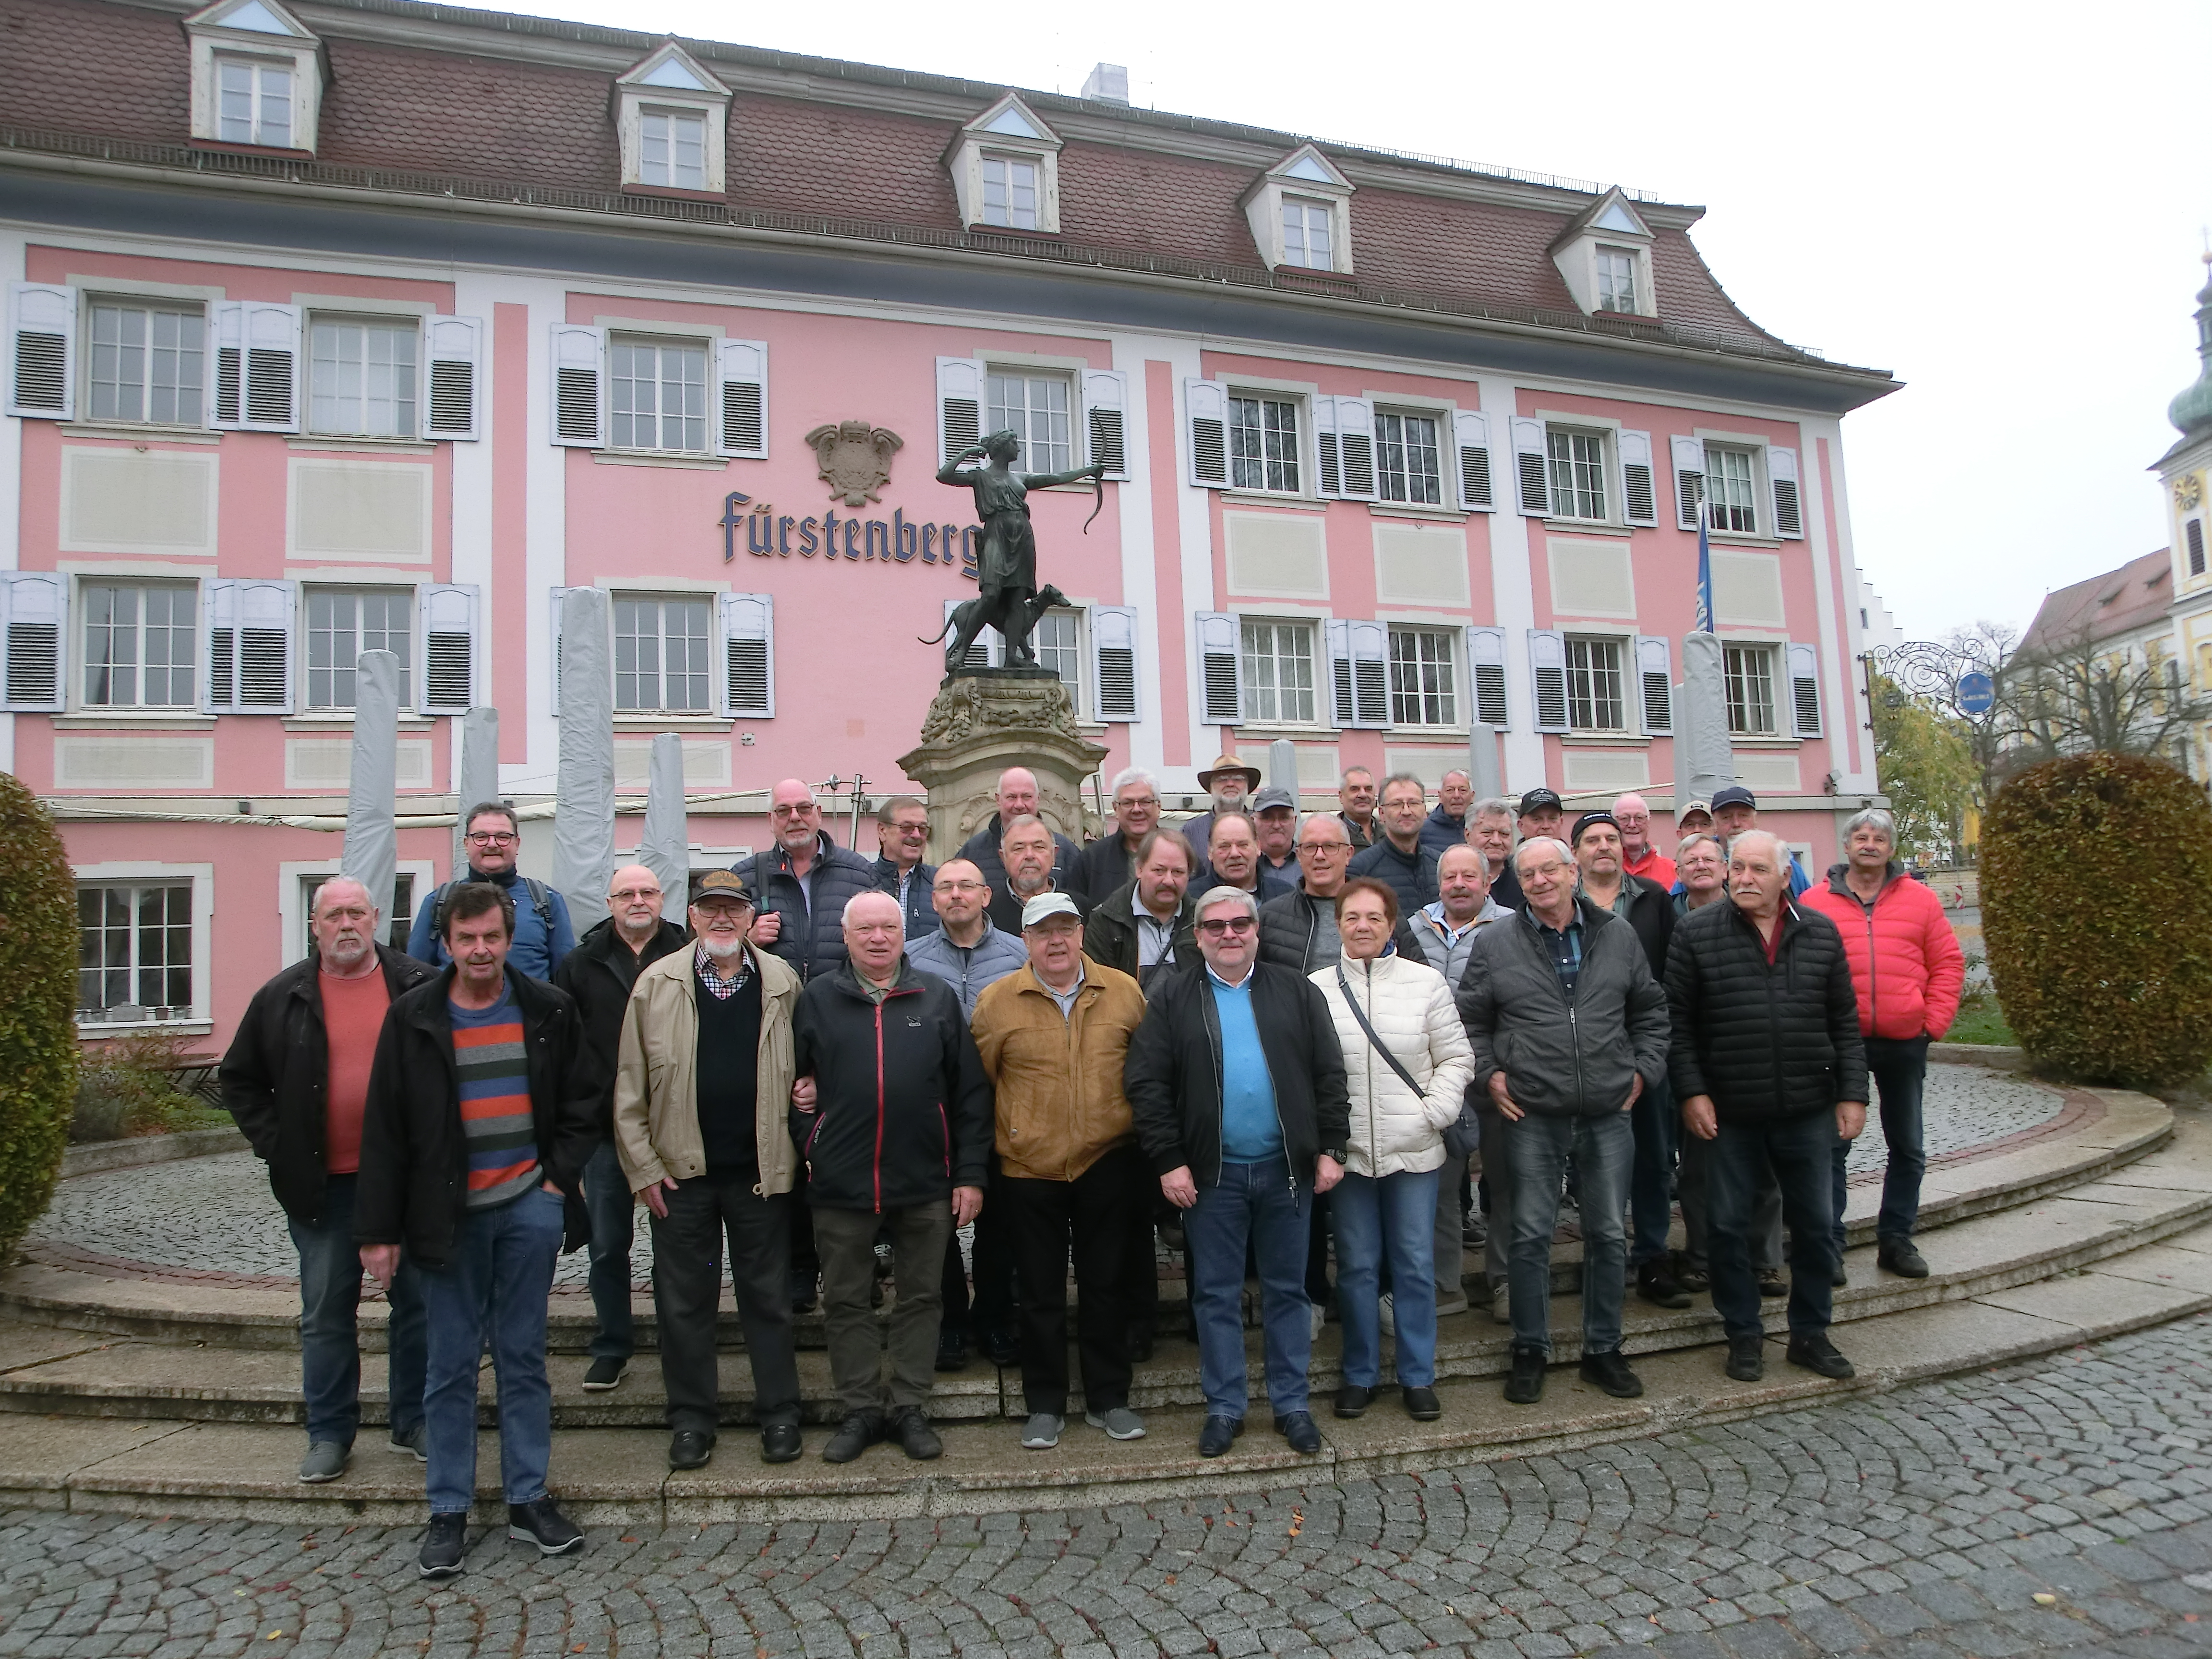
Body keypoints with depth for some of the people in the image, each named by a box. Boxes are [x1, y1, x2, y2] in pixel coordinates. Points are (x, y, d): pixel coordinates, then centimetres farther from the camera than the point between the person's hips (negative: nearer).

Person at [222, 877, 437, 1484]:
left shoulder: (420, 987, 0)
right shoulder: (283, 998, 3)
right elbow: (240, 1079, 11)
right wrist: (277, 1149, 1)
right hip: (324, 1184, 1)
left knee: (418, 1302, 8)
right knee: (326, 1312, 9)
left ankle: (415, 1422, 22)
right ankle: (329, 1433, 22)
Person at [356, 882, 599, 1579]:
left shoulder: (548, 1011, 2)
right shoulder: (413, 1018, -1)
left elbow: (583, 1101, 10)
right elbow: (385, 1129, 0)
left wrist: (560, 1176, -2)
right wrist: (378, 1229, -2)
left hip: (528, 1207, 1)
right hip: (446, 1214, -1)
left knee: (524, 1358, 9)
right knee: (450, 1365, 6)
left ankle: (528, 1499, 20)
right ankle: (449, 1511, 18)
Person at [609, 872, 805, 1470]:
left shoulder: (781, 983, 0)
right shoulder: (656, 984, -1)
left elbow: (801, 1072, 5)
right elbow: (630, 1085, 0)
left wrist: (794, 1151, -4)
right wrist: (642, 1167, -3)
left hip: (760, 1170, 0)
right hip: (680, 1171, 0)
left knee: (768, 1298, 10)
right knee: (684, 1301, 10)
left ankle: (779, 1414, 23)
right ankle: (691, 1418, 25)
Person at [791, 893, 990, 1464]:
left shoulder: (937, 998, 3)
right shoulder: (817, 999, 3)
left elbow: (970, 1091, 3)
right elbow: (791, 1077, 9)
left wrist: (971, 1173, -1)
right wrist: (808, 1141, -4)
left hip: (925, 1181, 0)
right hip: (841, 1181, 0)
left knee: (921, 1297, 9)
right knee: (846, 1300, 10)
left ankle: (909, 1408, 23)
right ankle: (861, 1410, 24)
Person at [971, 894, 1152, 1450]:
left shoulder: (1124, 992, -1)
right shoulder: (996, 1002, -5)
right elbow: (979, 1085, 3)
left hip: (1108, 1165, 1)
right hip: (1029, 1169, -1)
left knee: (1106, 1286, 11)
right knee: (1041, 1293, 10)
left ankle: (1108, 1399, 26)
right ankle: (1045, 1405, 25)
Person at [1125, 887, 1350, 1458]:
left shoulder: (1297, 993, 5)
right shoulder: (1170, 999, 0)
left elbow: (1328, 1073, 4)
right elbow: (1146, 1084, -5)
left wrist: (1331, 1148, -2)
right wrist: (1168, 1161, -10)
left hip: (1286, 1168, 1)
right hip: (1211, 1173, -1)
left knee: (1287, 1290, 11)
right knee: (1216, 1294, 9)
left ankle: (1291, 1404, 24)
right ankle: (1224, 1407, 22)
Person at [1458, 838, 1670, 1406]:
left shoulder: (1619, 937, 6)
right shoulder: (1495, 945, 1)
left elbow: (1652, 1011, 15)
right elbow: (1469, 1020, 8)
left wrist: (1642, 1070, 6)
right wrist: (1489, 1074, -3)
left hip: (1609, 1114, 2)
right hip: (1533, 1117, -2)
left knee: (1609, 1235, 10)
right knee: (1532, 1236, 4)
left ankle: (1603, 1349, 26)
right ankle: (1531, 1352, 19)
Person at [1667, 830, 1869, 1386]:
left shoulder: (1821, 933, 3)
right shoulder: (1697, 933, -5)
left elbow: (1844, 1022, 7)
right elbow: (1679, 1021, -4)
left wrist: (1852, 1094, 2)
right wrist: (1692, 1092, -10)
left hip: (1808, 1110, 2)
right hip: (1729, 1112, -2)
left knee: (1816, 1225, 12)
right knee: (1730, 1226, 8)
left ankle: (1810, 1334, 28)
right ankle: (1743, 1335, 24)